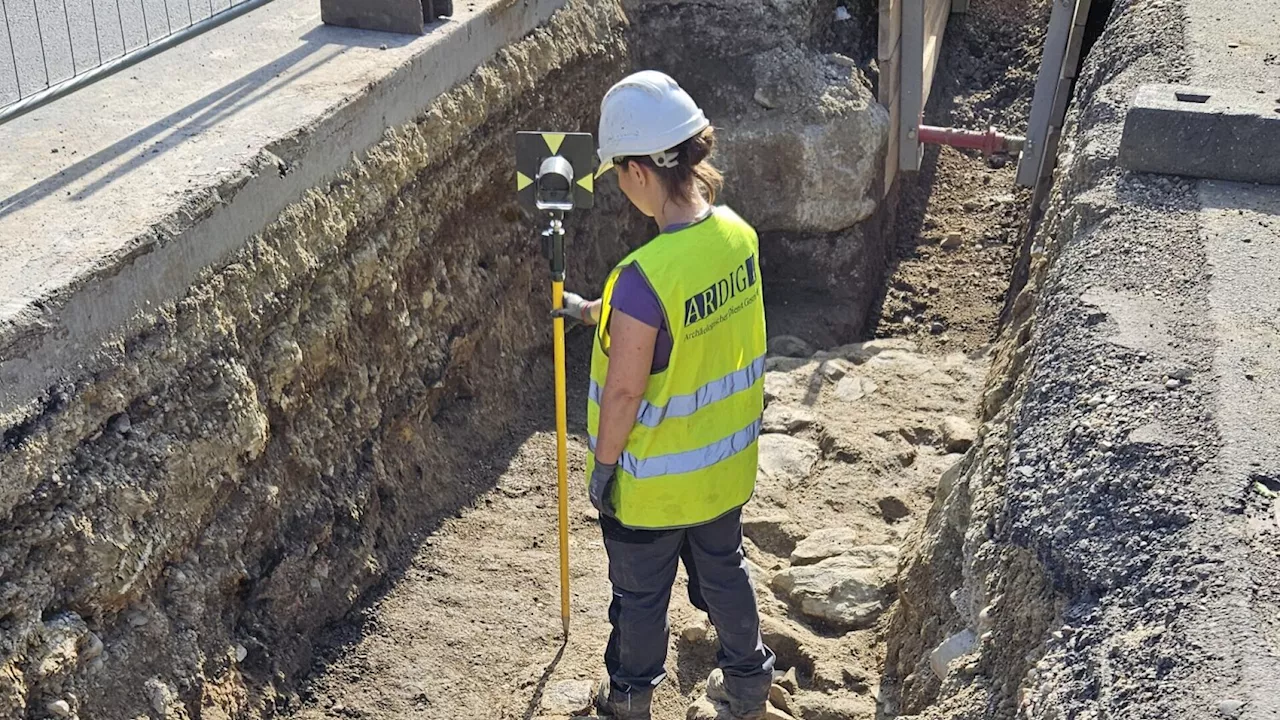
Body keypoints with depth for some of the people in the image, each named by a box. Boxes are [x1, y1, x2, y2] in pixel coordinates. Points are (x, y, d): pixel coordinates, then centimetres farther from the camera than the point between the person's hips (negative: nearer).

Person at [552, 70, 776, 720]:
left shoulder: (643, 278, -34)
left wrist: (603, 466, -8)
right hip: (726, 466, 6)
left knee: (640, 595, 19)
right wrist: (595, 312, 18)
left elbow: (624, 390, -24)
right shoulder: (738, 234, -10)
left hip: (653, 480, -6)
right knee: (724, 571, 28)